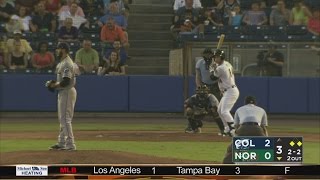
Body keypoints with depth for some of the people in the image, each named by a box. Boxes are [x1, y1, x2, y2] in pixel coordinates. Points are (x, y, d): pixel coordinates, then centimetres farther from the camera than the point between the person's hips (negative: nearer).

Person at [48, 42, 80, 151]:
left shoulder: (67, 64, -17)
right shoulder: (62, 63, 16)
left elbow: (66, 81, -25)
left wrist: (54, 85, -12)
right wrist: (55, 84, 9)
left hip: (67, 92, -11)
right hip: (63, 93, 11)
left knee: (65, 118, -11)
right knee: (62, 118, 15)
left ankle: (70, 144, -12)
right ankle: (61, 143, 21)